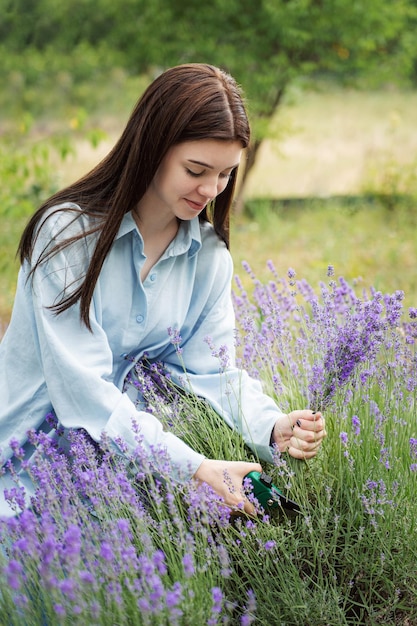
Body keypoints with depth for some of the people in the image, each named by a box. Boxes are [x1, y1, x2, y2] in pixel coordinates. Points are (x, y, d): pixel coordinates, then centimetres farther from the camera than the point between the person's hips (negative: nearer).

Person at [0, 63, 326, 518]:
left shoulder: (209, 253, 1)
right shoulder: (68, 233, -19)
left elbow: (212, 368, -3)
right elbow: (83, 389, -26)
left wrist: (273, 428, -24)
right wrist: (194, 468, -33)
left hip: (125, 443, 5)